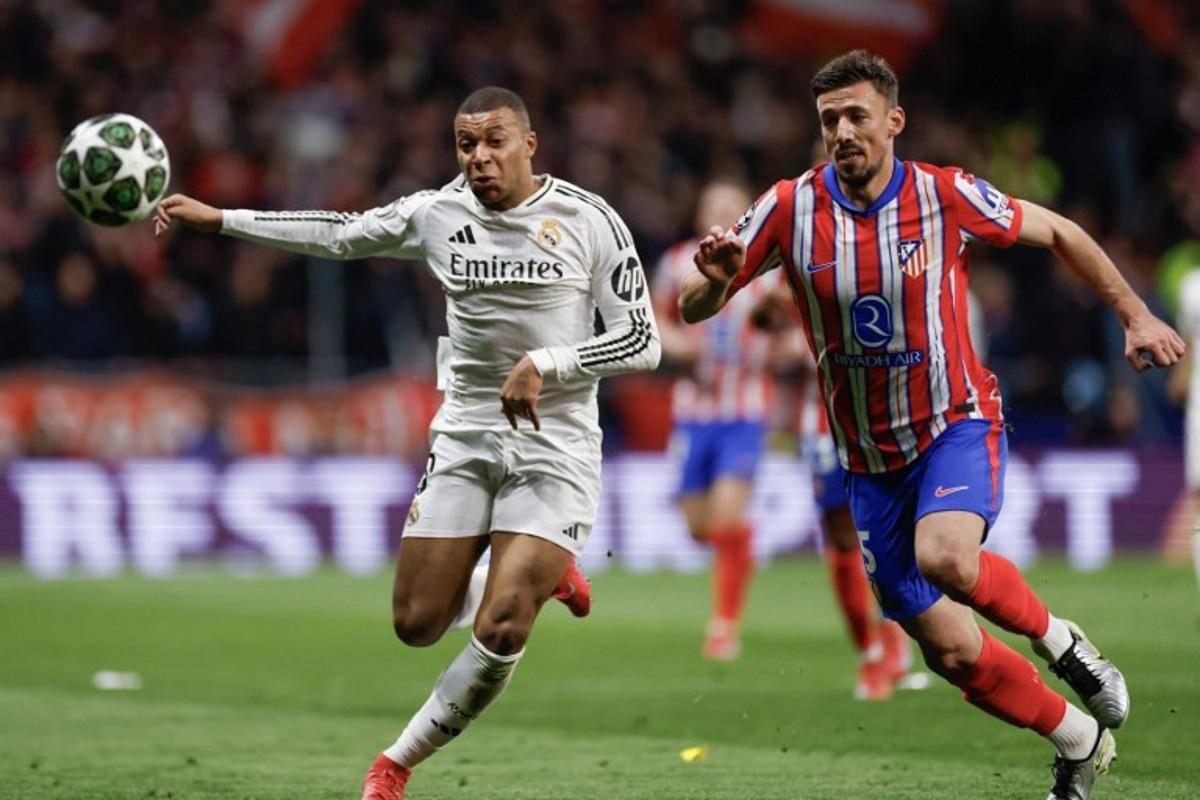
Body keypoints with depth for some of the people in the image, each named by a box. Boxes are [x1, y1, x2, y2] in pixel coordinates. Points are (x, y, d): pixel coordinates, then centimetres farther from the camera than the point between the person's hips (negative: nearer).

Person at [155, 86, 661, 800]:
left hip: (555, 445, -3)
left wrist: (543, 364, -19)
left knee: (500, 632, -15)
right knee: (417, 623, -1)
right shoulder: (435, 214, 1)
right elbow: (338, 234, 15)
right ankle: (533, 574, 29)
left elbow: (643, 342, -8)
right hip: (464, 436, 4)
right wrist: (216, 218, 13)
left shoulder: (590, 220, -8)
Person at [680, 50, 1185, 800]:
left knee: (944, 557, -35)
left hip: (957, 423, -3)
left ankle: (1057, 636, -6)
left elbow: (1059, 232, 3)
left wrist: (1136, 316, 2)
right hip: (871, 461, 3)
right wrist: (714, 281, -30)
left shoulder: (947, 196, -13)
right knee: (950, 650, 3)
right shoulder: (791, 209, -10)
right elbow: (694, 310, -6)